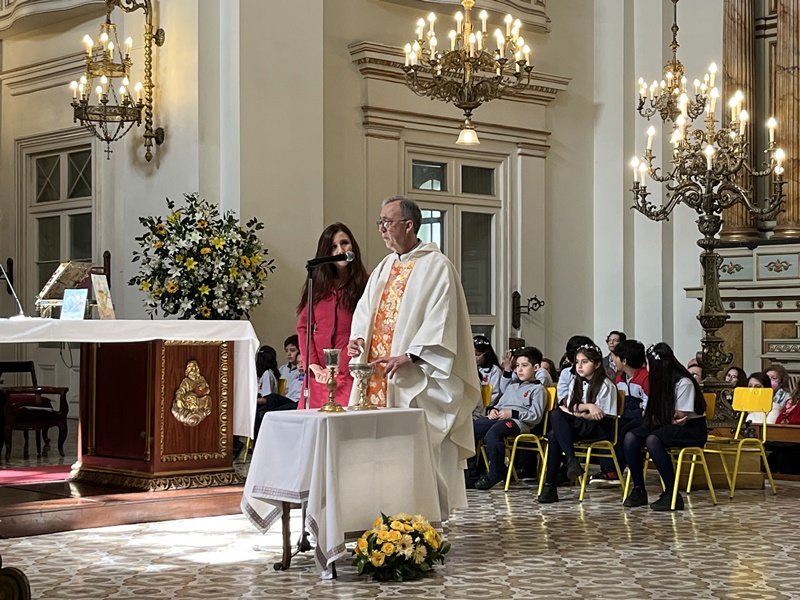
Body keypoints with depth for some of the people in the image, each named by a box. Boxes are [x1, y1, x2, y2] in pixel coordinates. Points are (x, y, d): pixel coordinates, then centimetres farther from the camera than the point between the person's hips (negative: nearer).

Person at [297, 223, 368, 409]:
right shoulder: (316, 285, 14)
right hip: (317, 376, 3)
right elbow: (303, 326, 10)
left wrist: (337, 368, -12)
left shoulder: (364, 286, 1)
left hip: (347, 374, -3)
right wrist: (313, 364, -3)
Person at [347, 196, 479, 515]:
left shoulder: (436, 266, -6)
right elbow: (366, 310, 19)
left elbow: (440, 321, -14)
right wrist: (358, 338, -2)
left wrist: (410, 356, -22)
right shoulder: (384, 268, 18)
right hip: (378, 376, 7)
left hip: (418, 379, -7)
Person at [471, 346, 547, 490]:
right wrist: (493, 410, 8)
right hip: (498, 418, 7)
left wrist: (513, 413, -14)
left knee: (492, 434, -38)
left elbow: (536, 416, -4)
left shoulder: (537, 389, 7)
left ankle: (496, 472, -24)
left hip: (518, 422, -7)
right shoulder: (511, 386, 33)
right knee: (471, 429, -21)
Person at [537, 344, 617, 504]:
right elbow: (570, 406, 3)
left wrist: (577, 411, -9)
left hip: (599, 429, -6)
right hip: (578, 426, 6)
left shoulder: (606, 385, -3)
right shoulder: (575, 382, 16)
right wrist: (588, 406, -13)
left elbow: (600, 416, -9)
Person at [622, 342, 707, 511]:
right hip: (667, 426, 8)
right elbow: (654, 414, 7)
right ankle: (638, 490, -11)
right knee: (630, 437, -16)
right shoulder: (661, 382, 8)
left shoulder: (684, 383, -17)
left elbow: (680, 419, -17)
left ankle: (672, 495, -29)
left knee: (653, 440, -34)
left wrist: (660, 421, -8)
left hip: (692, 430, -7)